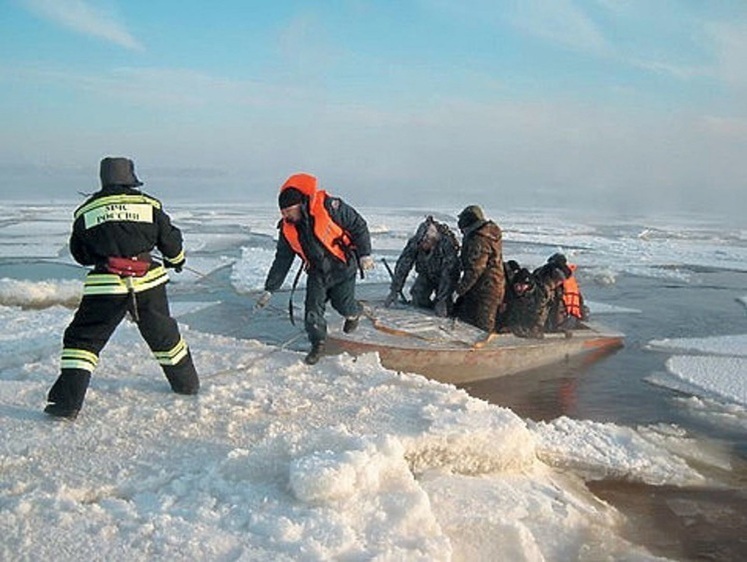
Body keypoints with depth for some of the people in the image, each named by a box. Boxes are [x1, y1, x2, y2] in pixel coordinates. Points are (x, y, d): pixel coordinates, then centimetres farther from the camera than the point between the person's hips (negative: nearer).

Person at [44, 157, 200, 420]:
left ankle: (67, 402, -1)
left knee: (82, 339, 8)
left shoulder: (86, 211, 6)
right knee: (164, 335, 20)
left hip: (105, 285, -1)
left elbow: (80, 255, 14)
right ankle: (187, 384, 34)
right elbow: (170, 240, 10)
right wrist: (176, 260, 30)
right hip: (148, 282, 2)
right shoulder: (149, 204, 4)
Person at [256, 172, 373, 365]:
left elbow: (358, 226, -15)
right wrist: (270, 290, -4)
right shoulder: (287, 228, -10)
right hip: (317, 271, 4)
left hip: (343, 267, -4)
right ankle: (318, 343, 12)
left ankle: (354, 313, 43)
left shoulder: (329, 207, -27)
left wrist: (364, 254, -17)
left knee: (342, 303, 7)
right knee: (313, 307, -7)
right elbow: (282, 260, -1)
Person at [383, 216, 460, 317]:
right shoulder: (414, 242, -27)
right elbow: (403, 266, -23)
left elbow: (447, 275, -36)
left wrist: (441, 301, -39)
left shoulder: (447, 244, -37)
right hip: (426, 274, 4)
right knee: (418, 302, -11)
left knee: (442, 311, -16)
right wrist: (394, 292, -27)